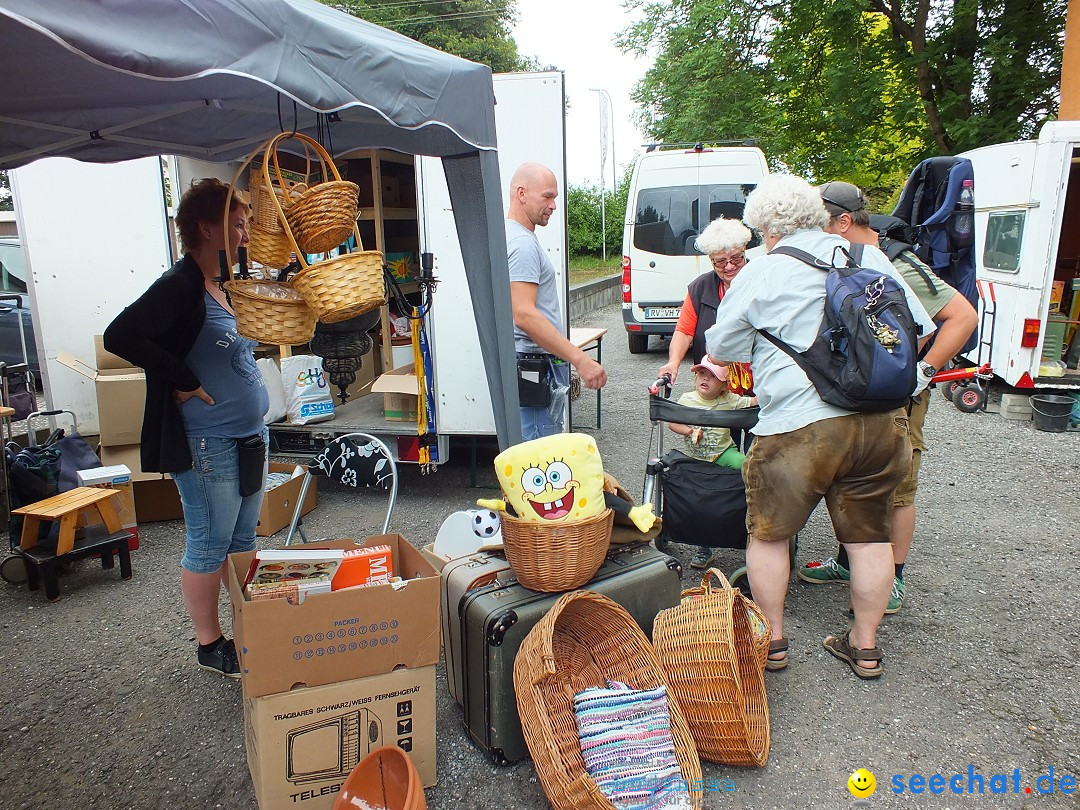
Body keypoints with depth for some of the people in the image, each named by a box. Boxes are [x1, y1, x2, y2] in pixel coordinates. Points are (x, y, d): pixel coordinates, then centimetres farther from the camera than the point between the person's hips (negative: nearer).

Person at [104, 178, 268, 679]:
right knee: (209, 547, 5)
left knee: (242, 541, 18)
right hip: (207, 444, -9)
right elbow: (120, 336, -25)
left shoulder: (226, 287, 12)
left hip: (248, 436, 9)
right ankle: (210, 645, 21)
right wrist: (184, 383, -21)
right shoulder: (180, 285, -15)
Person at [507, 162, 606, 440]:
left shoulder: (522, 238, 18)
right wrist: (580, 359, -28)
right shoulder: (522, 244, -15)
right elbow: (524, 315, -26)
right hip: (536, 368, -11)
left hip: (538, 366, 11)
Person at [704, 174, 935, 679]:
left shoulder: (760, 273, -1)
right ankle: (865, 646, 29)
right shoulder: (871, 257, 11)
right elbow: (920, 329, 18)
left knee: (768, 533, 13)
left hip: (799, 424, -5)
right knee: (869, 534, 17)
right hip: (882, 421, 5)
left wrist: (718, 366, 30)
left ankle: (771, 642, 23)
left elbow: (722, 347, 9)